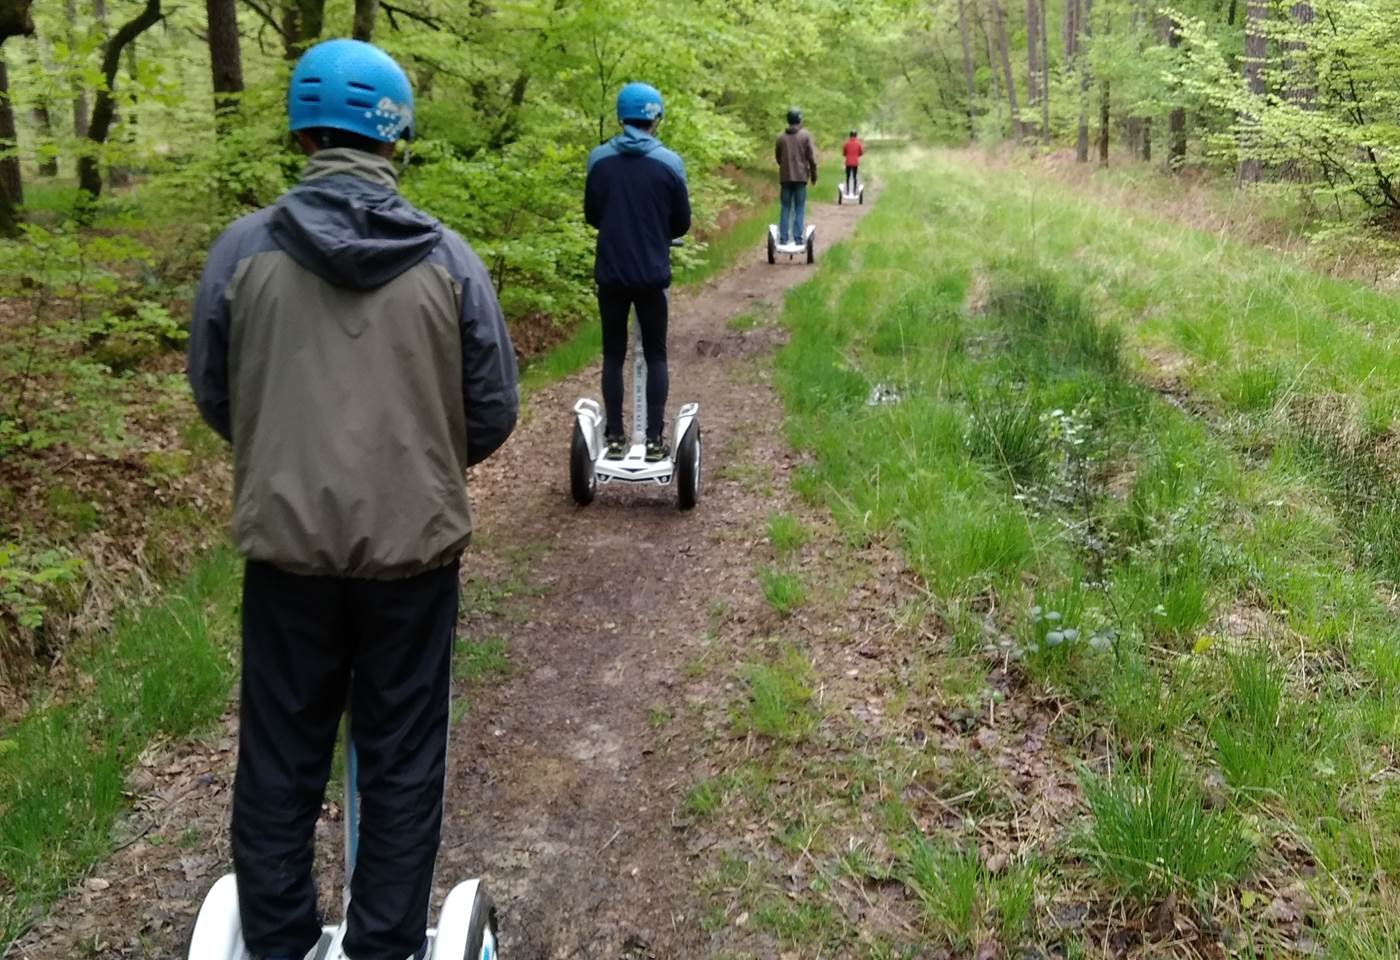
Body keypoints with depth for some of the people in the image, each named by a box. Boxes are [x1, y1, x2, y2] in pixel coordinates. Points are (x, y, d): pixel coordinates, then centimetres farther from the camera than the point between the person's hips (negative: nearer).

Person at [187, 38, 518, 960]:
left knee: (280, 761, 16)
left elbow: (213, 395, 4)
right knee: (402, 762, 14)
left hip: (286, 543, 1)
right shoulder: (450, 258, -8)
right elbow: (494, 411, -2)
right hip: (414, 545, 0)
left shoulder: (245, 248, -7)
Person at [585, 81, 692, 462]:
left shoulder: (599, 159, -2)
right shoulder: (669, 162, -7)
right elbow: (682, 222, 2)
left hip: (610, 273, 1)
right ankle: (655, 439, 7)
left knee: (613, 355, 11)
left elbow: (591, 215, 9)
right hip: (652, 275, -1)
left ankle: (615, 438, 12)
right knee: (655, 356, 9)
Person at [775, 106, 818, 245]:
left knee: (785, 208, 8)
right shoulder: (805, 136, -4)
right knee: (799, 208, 1)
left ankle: (783, 237, 5)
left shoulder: (782, 137, 4)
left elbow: (777, 156, 13)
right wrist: (814, 175, 4)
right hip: (801, 176, -3)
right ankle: (798, 237, -3)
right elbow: (811, 157, -5)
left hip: (785, 177, 3)